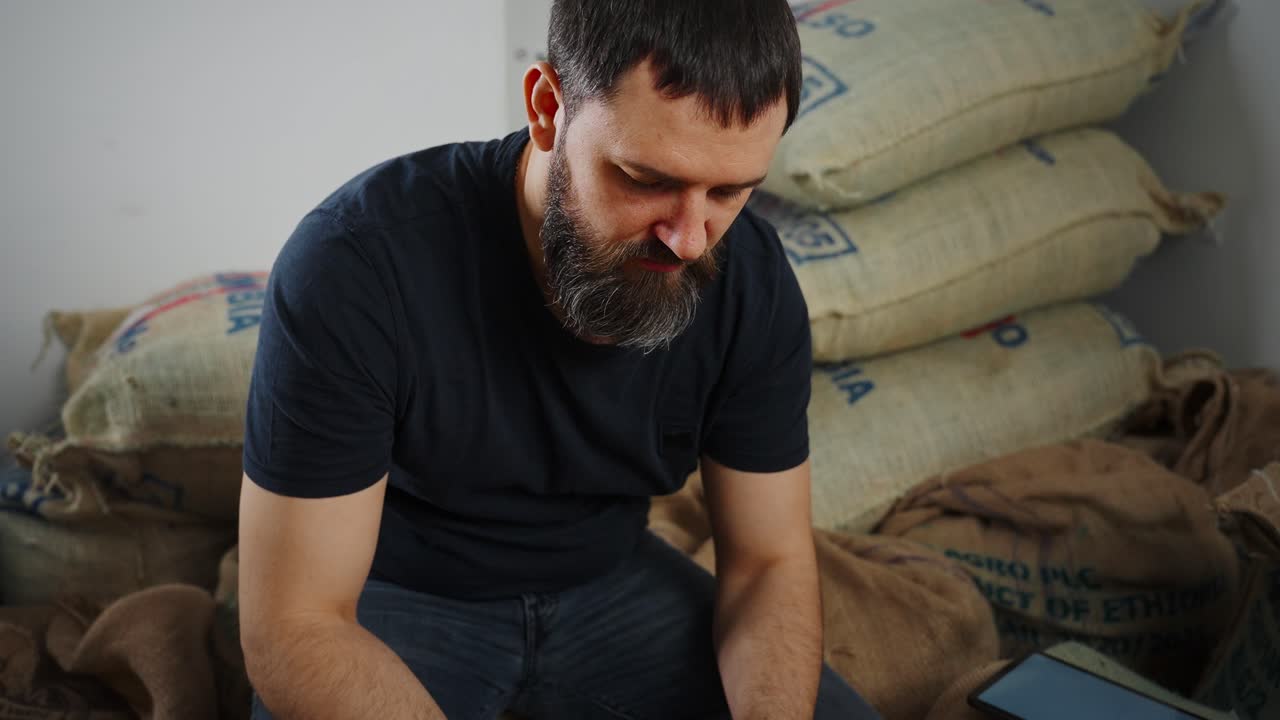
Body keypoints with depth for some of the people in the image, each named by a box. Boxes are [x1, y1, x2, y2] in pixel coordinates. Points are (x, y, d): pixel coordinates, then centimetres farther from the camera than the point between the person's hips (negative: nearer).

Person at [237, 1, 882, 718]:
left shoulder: (752, 279, -16)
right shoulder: (352, 264, -29)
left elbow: (770, 559, -7)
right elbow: (295, 624, -26)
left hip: (609, 579, 4)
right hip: (400, 597, -3)